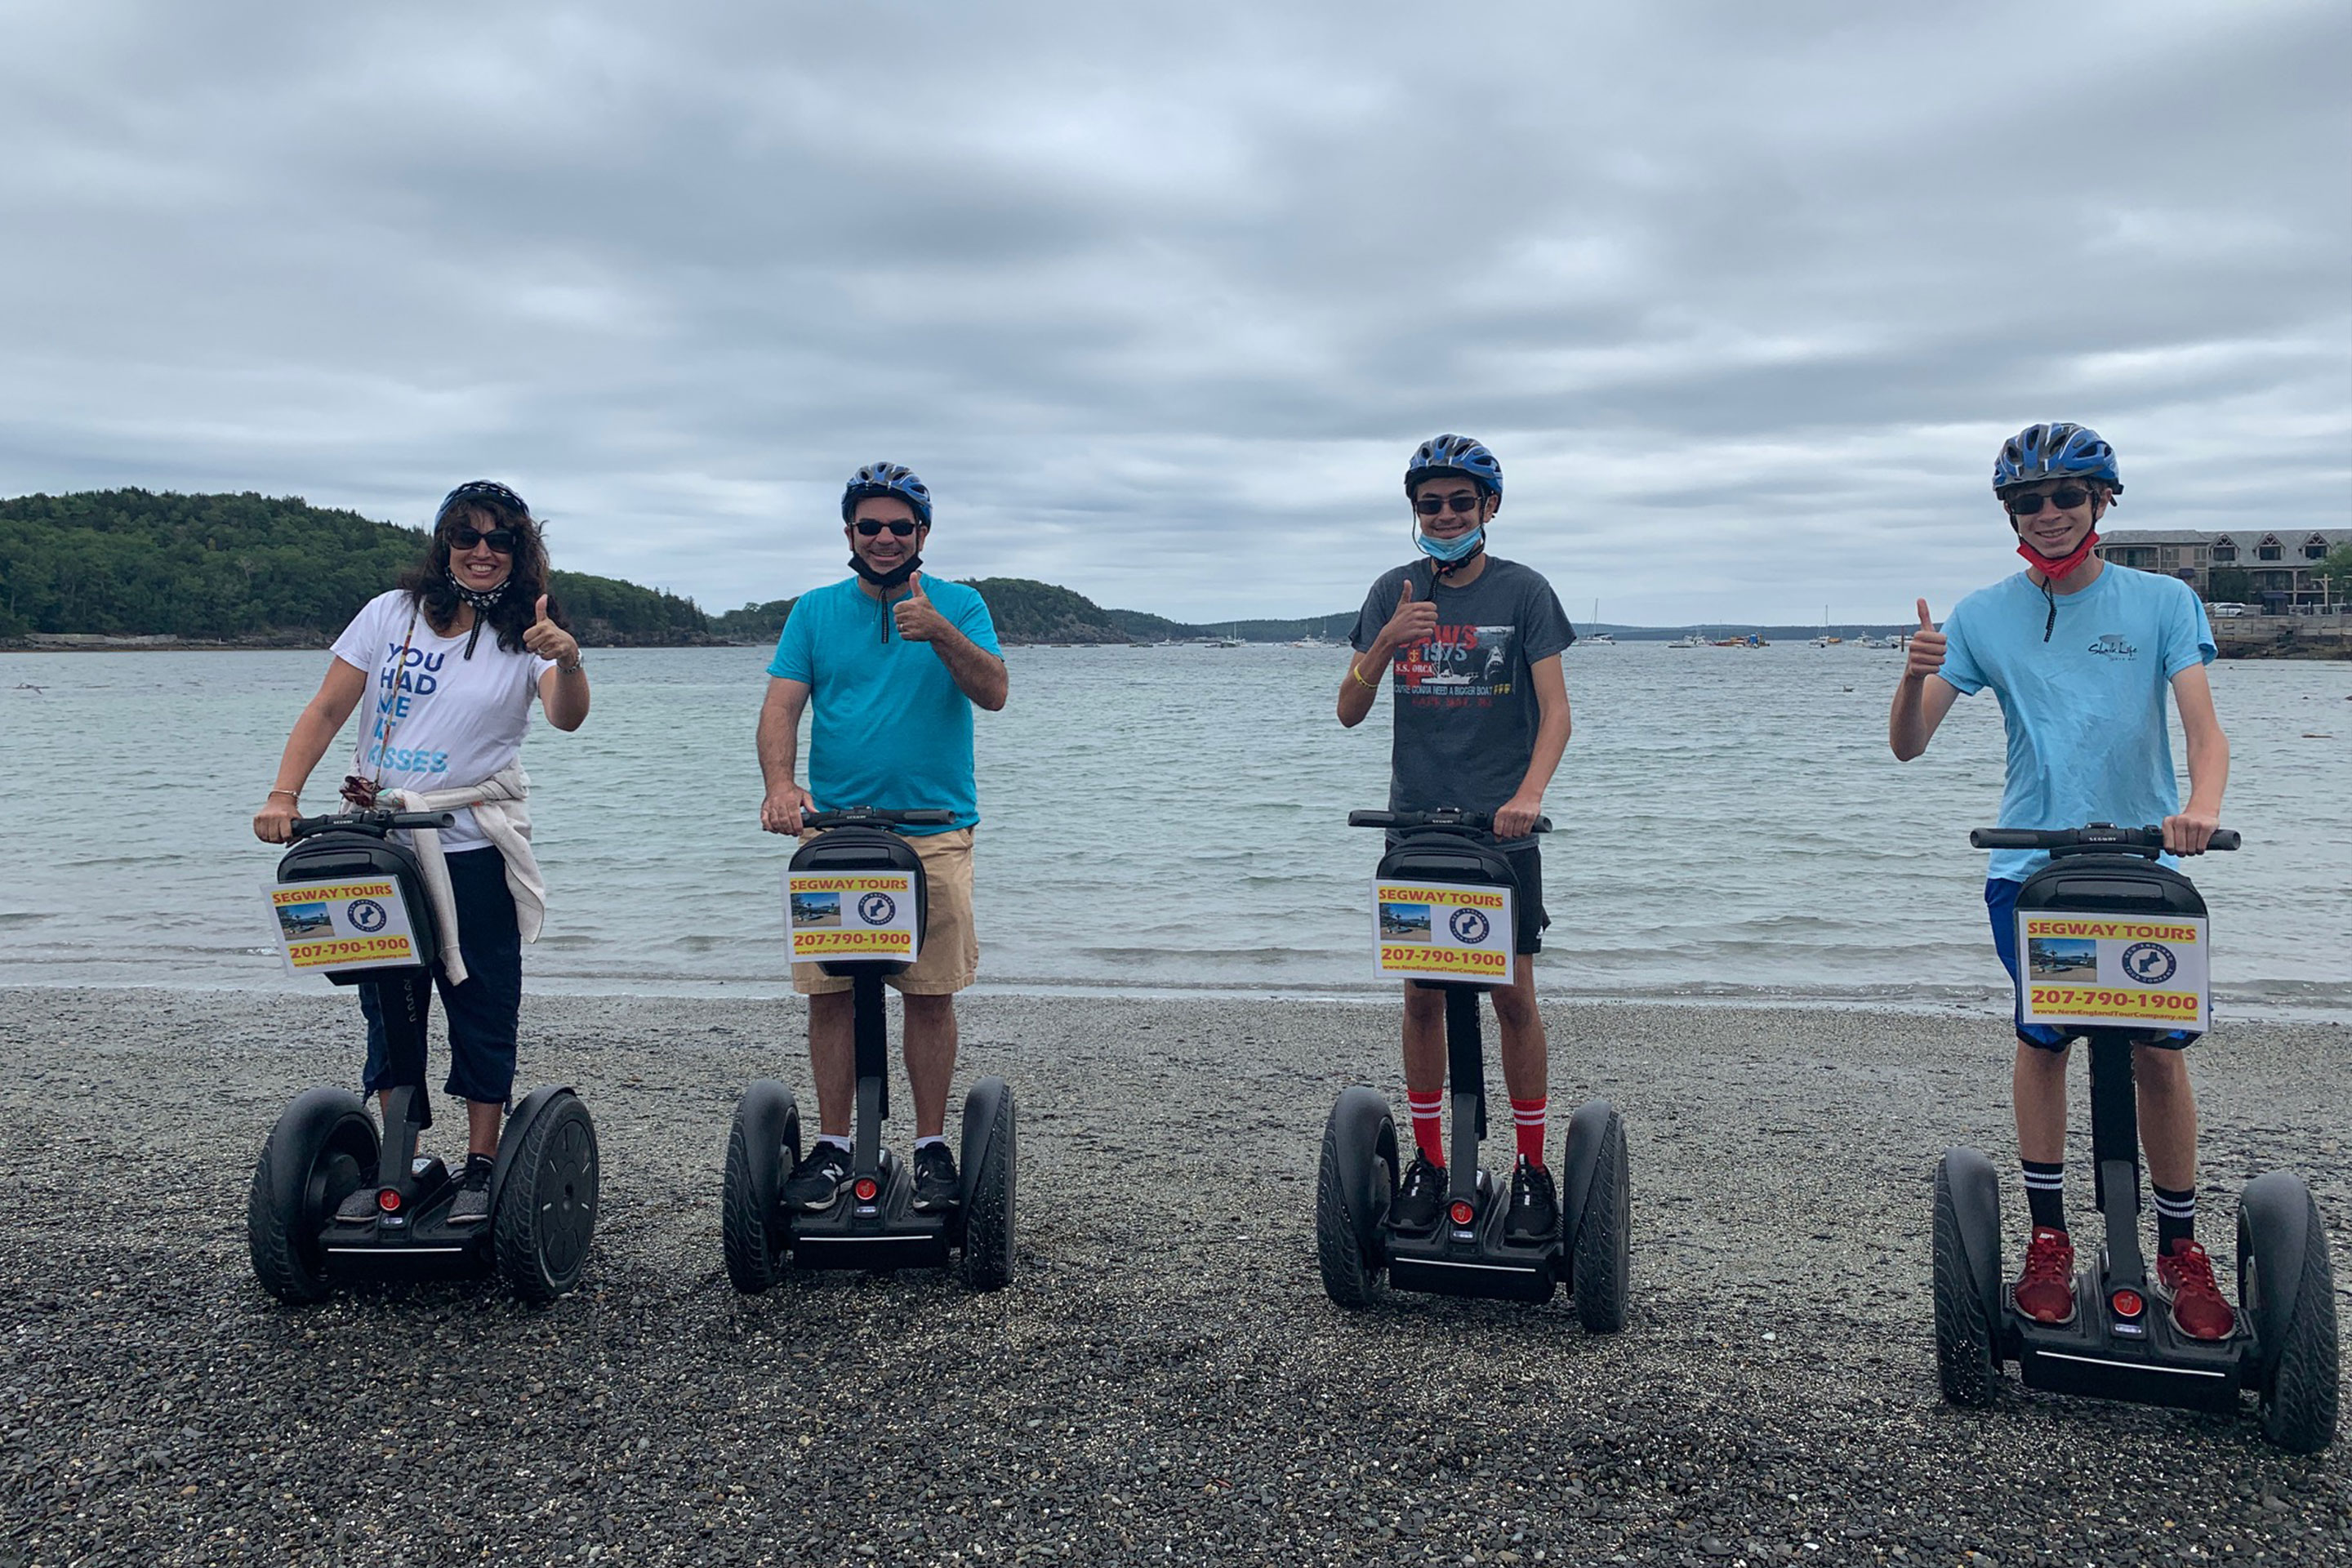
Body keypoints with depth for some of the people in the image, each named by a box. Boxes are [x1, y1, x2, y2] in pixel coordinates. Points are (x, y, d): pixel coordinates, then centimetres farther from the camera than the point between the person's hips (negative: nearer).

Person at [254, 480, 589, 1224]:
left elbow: (567, 718, -19)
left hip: (475, 849, -2)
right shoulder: (391, 615, 5)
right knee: (388, 1006, 9)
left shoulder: (525, 634, -1)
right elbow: (325, 713, 4)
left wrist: (567, 662, -40)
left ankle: (482, 1168, 12)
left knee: (482, 1008, 1)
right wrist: (284, 795, -8)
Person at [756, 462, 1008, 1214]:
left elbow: (993, 692, -8)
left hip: (935, 831, -1)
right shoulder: (815, 611, 10)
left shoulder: (959, 606, 6)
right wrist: (779, 783, -18)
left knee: (931, 995, 1)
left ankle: (932, 1147, 13)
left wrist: (938, 631, -25)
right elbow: (781, 705, 1)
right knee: (830, 994, 2)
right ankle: (833, 1145, 15)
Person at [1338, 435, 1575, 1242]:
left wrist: (1529, 792, -25)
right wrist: (1388, 640, -14)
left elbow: (1555, 708, -8)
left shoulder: (1522, 591, -2)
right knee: (1422, 994, 6)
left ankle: (1532, 1168, 12)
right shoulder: (1394, 593, 6)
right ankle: (1428, 1162, 18)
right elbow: (1350, 712, 3)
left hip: (1500, 829, -2)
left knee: (1512, 994, -1)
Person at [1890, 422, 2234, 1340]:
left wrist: (2202, 807, -28)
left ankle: (2180, 1248, 16)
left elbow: (2204, 727, -8)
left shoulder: (2162, 602, 1)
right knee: (2043, 1041, 5)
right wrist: (1916, 676, -22)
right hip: (2032, 860, 1)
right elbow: (1908, 745, -1)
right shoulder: (1983, 617, 3)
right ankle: (2048, 1239, 19)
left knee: (2159, 1051, -1)